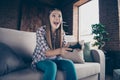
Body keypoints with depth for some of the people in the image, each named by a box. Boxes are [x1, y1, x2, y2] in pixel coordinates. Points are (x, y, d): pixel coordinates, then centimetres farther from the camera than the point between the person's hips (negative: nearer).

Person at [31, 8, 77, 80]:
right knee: (52, 66, -35)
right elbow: (46, 52, -22)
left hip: (55, 59, 4)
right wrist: (59, 51, -42)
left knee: (69, 63, -23)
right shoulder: (41, 30, -17)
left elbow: (65, 47, -5)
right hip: (41, 60, -4)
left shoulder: (62, 33, -2)